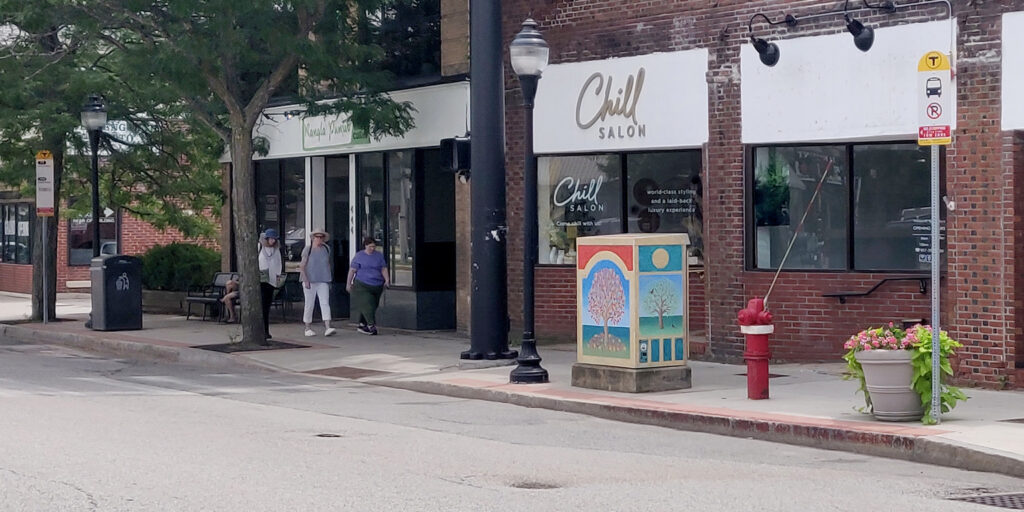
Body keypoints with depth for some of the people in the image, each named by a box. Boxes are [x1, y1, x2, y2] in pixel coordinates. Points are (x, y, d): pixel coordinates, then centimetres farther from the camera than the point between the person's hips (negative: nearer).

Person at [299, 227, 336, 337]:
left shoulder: (326, 248, 9)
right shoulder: (308, 249, -3)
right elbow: (302, 266, -6)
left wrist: (330, 279, 20)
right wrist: (305, 280, -16)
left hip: (323, 281, 3)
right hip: (310, 281, -3)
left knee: (325, 303, -10)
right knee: (309, 304, 4)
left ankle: (327, 328, -20)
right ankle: (308, 328, 15)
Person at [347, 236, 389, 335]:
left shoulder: (379, 256, 8)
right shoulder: (359, 256, -1)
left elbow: (384, 269, 5)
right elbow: (352, 270, 0)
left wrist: (387, 279, -10)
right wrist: (348, 283, -1)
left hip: (377, 286, 4)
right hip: (362, 285, -4)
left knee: (373, 306, 7)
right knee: (366, 305, -15)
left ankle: (362, 325, 18)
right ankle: (372, 326, -16)